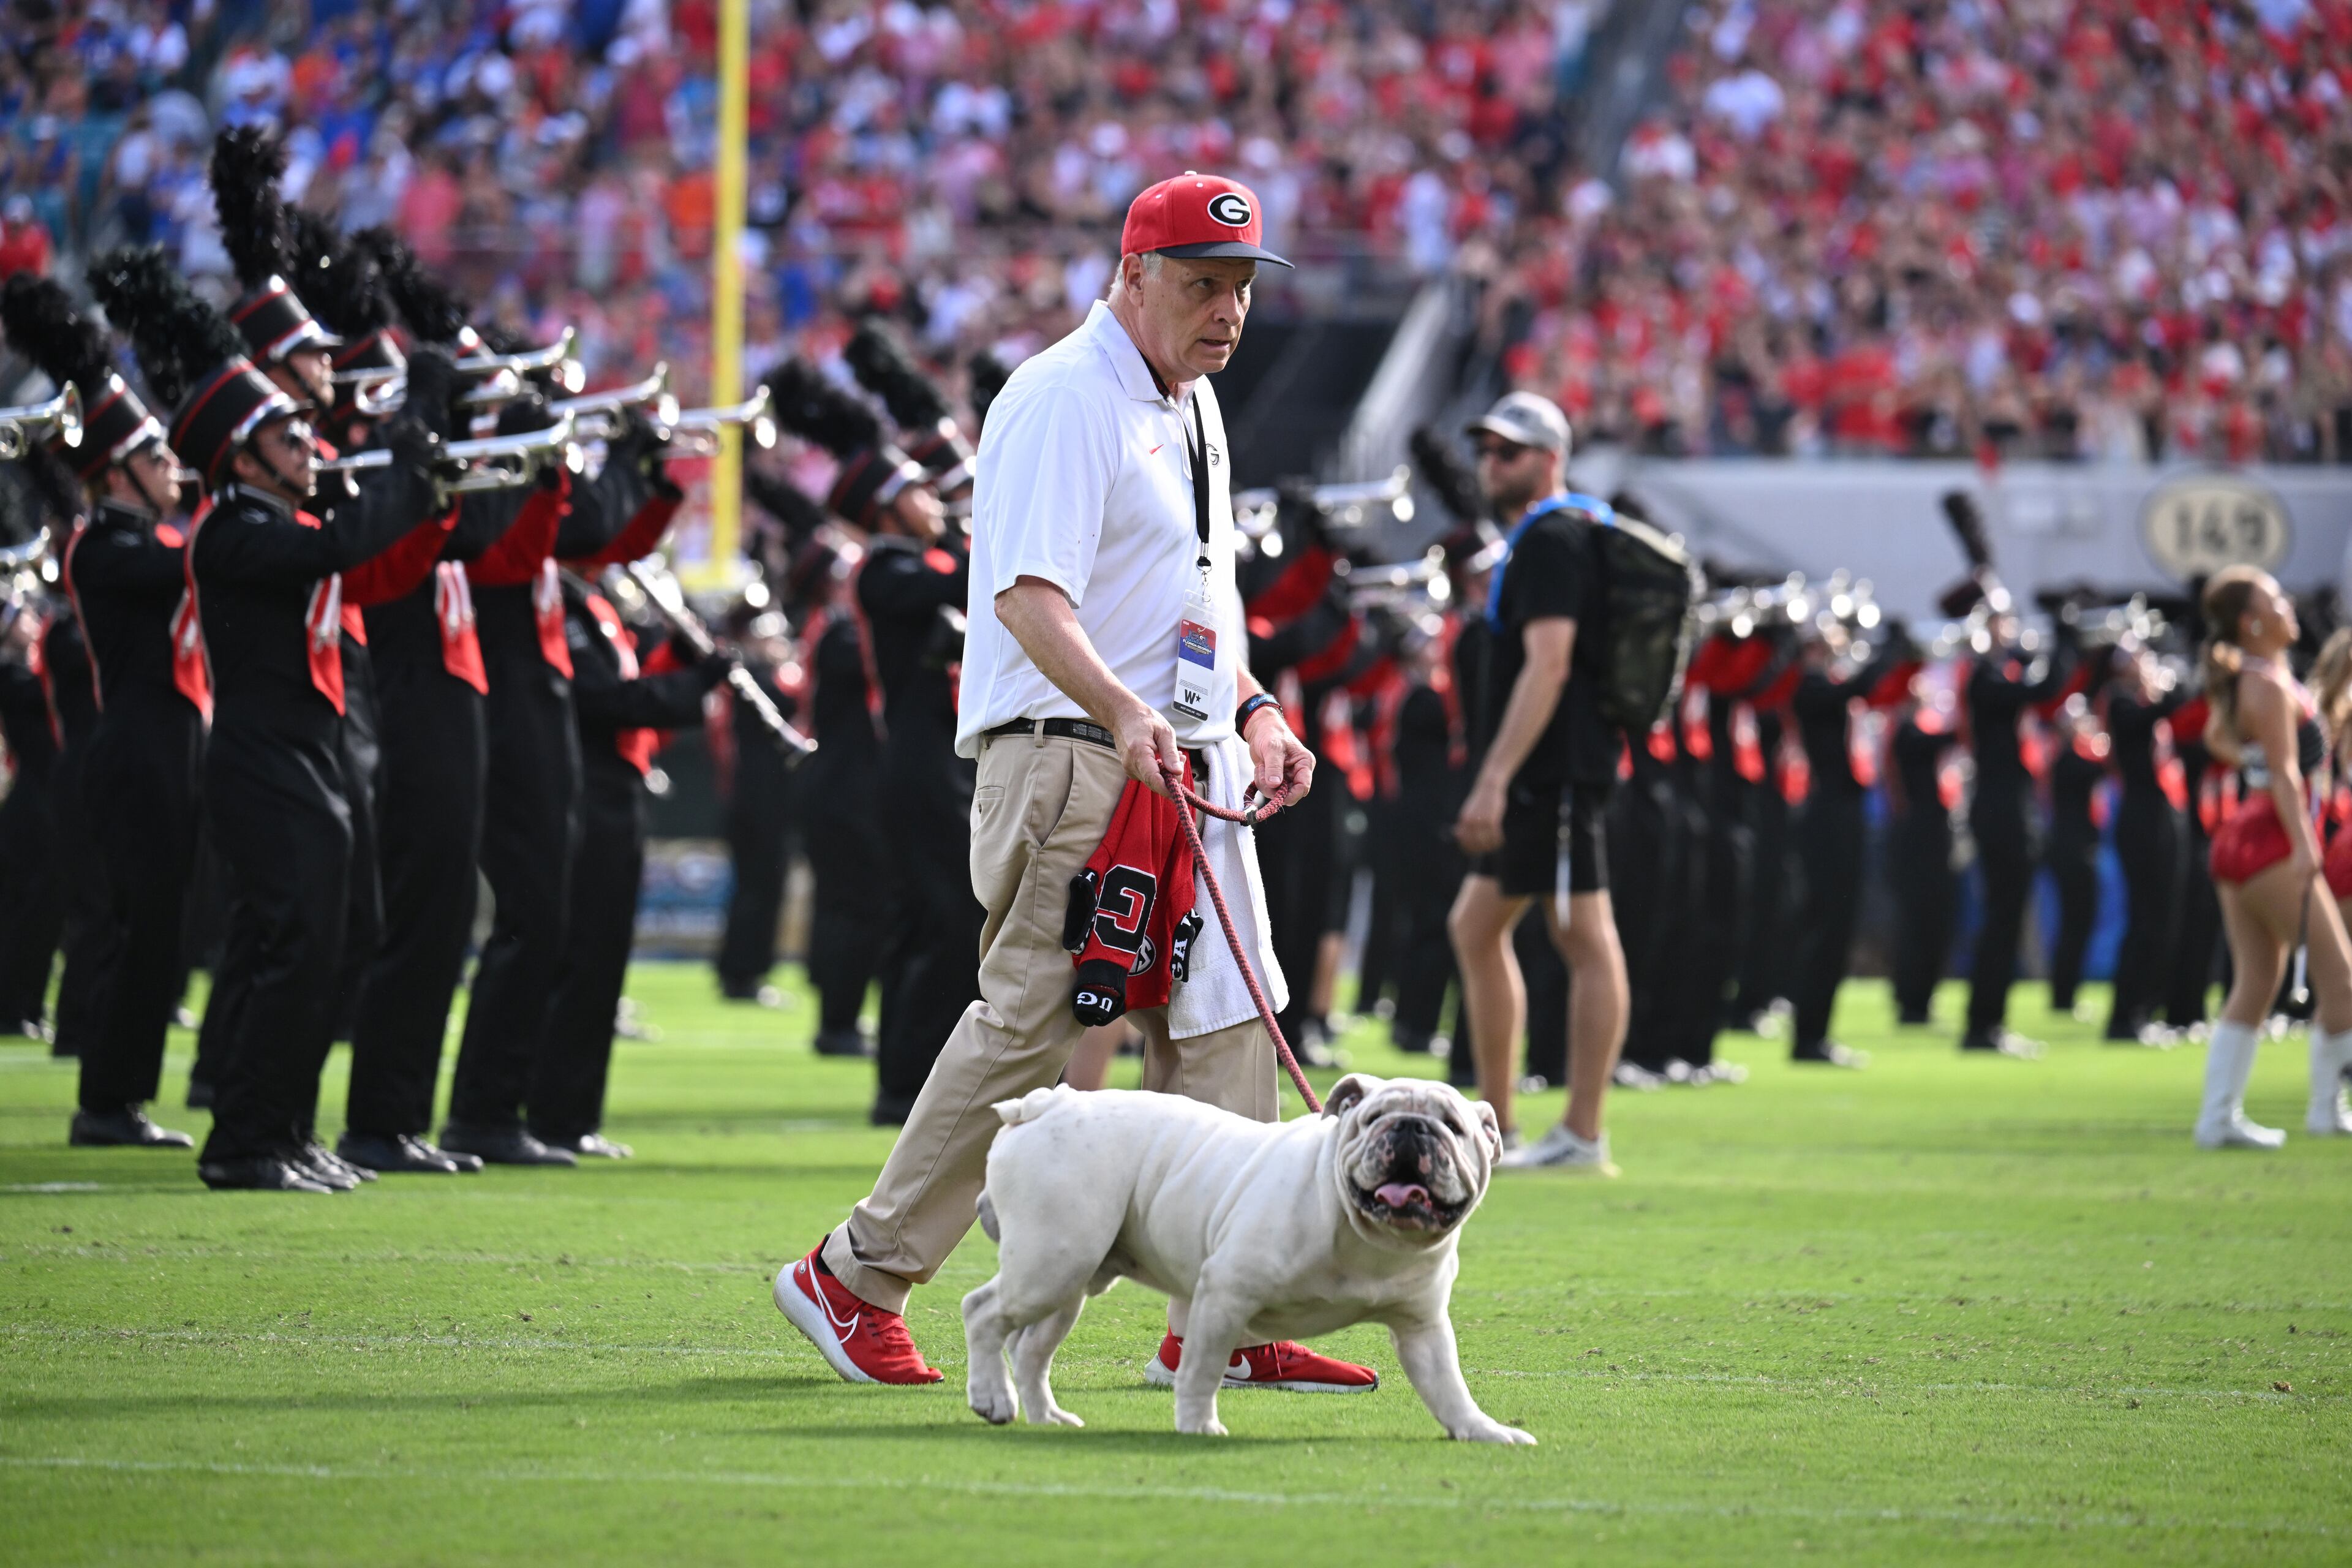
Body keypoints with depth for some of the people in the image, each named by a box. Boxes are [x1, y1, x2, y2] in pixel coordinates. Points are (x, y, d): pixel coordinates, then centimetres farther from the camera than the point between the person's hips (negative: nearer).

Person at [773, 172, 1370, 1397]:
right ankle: (858, 1281, 3)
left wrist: (1255, 711, 14)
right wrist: (1123, 716, -37)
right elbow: (1027, 596, -23)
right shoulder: (1064, 399, -11)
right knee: (1031, 1029, -9)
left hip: (1192, 768, 9)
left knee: (1223, 1034, 3)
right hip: (1068, 760, -9)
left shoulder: (1194, 406, 19)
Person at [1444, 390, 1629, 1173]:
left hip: (1556, 775, -11)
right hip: (1539, 780, 11)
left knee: (1584, 940, -9)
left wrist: (1493, 780, -26)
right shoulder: (1536, 540, 19)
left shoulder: (1552, 542, -13)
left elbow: (1546, 668, -22)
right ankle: (1495, 1121, 18)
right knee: (1476, 927, 15)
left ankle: (1582, 1136, -9)